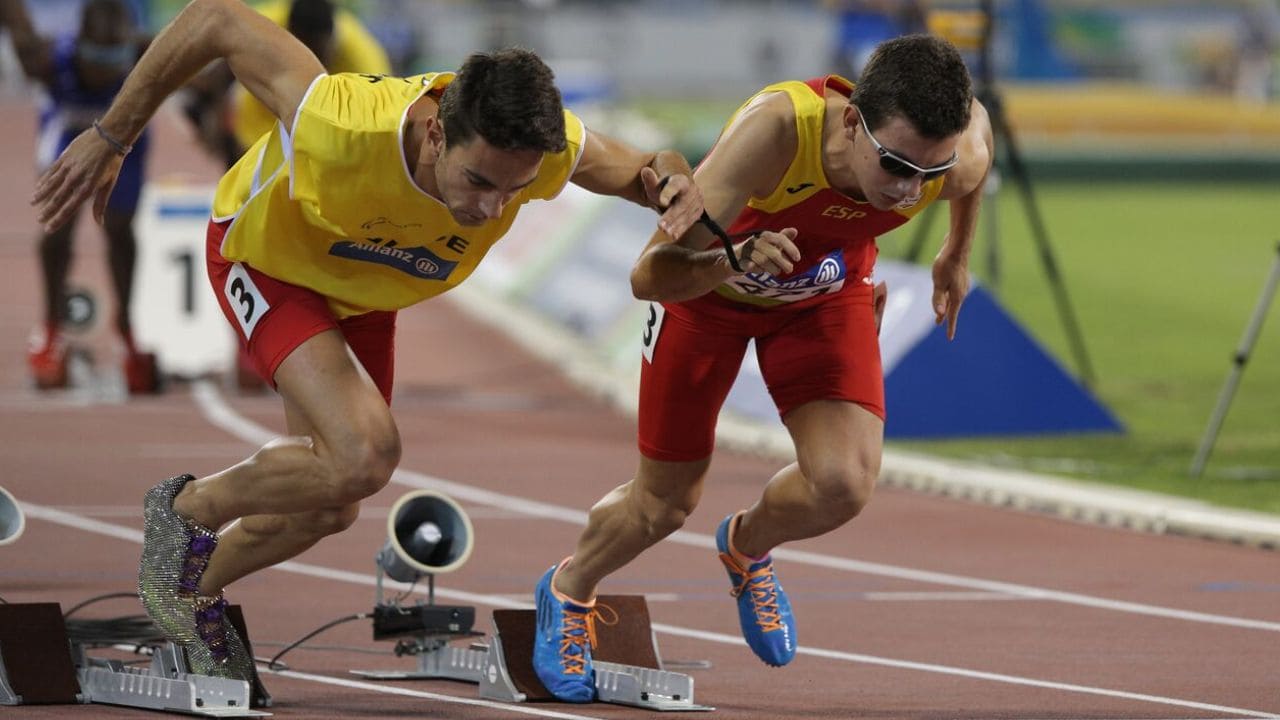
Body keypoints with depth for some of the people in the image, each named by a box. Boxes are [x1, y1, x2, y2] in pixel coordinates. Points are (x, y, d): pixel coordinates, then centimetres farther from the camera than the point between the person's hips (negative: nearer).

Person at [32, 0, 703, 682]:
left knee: (327, 508, 15)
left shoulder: (545, 150, -33)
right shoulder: (343, 130, -46)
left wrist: (667, 178, -36)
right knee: (365, 455, -26)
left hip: (364, 290, 6)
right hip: (265, 259, -5)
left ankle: (196, 591, 44)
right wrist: (110, 137, -25)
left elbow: (636, 167, -10)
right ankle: (188, 508, 1)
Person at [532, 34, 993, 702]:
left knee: (844, 485, -19)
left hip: (826, 294, 3)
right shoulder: (775, 128, -45)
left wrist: (957, 255, 12)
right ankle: (568, 590, 44)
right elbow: (648, 276, -42)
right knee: (665, 503, 9)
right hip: (707, 277, -3)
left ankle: (746, 546, 18)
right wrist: (737, 260, -62)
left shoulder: (960, 158, -33)